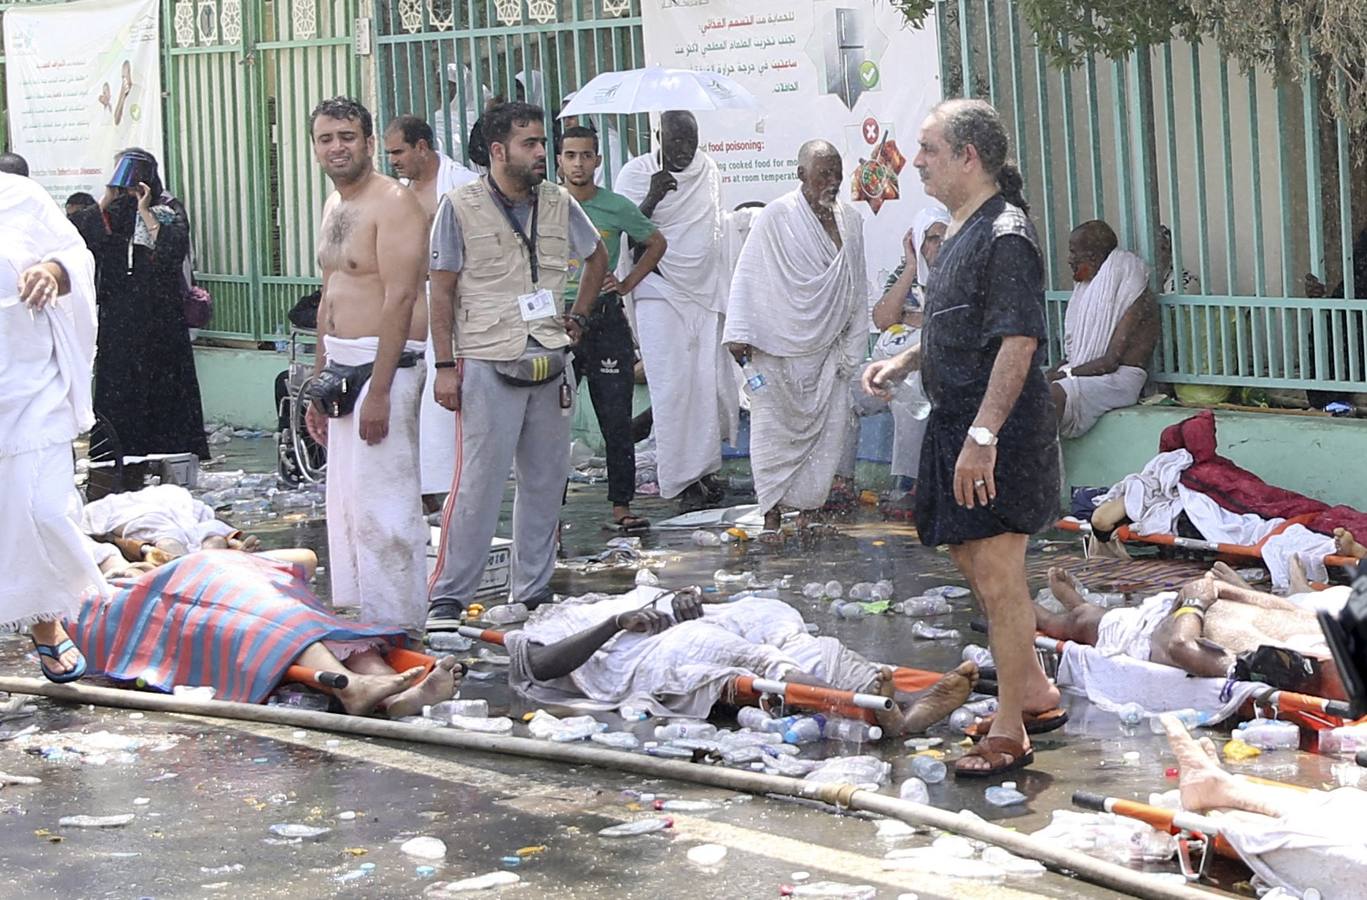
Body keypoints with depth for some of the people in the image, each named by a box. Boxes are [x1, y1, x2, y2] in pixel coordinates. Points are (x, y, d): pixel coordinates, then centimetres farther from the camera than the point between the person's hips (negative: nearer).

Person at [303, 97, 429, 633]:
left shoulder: (392, 203, -12)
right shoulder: (335, 206, 17)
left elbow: (399, 298, -20)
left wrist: (378, 390, -24)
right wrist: (318, 382, 21)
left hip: (384, 364, -10)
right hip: (343, 366, 10)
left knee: (382, 504, -10)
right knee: (345, 502, 12)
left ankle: (395, 628, -5)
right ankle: (356, 615, 19)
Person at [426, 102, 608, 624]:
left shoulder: (559, 204, 8)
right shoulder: (460, 208, -4)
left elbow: (596, 257, 27)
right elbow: (442, 292, -3)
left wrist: (578, 317, 17)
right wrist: (445, 365, -8)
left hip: (549, 363, 5)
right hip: (487, 365, -5)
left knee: (545, 481, 9)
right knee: (479, 482, -8)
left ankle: (534, 591, 19)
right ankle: (448, 596, 0)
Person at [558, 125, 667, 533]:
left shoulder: (617, 208, 2)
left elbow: (657, 243, 18)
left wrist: (627, 283, 9)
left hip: (606, 321, 0)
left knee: (617, 422, 2)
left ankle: (621, 508, 9)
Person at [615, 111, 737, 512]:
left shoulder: (709, 170, 11)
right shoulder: (637, 173, -5)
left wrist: (725, 294, 23)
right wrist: (652, 198, -26)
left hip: (707, 294, 5)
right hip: (661, 294, -4)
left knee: (712, 384, -1)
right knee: (673, 387, -9)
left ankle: (704, 468, 13)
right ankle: (683, 480, -5)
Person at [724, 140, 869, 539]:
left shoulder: (851, 221, 7)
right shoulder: (776, 217, -6)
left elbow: (858, 289, 13)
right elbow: (749, 276, -5)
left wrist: (852, 347, 12)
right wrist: (740, 333, -11)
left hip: (826, 348, 4)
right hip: (777, 346, -4)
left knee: (832, 424, -1)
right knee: (773, 427, -3)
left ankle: (808, 506, 13)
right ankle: (772, 513, 2)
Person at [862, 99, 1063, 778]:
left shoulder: (1006, 235, -18)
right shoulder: (962, 231, 14)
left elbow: (1017, 343, -24)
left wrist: (983, 435, -29)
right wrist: (903, 362, 12)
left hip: (998, 437, -11)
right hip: (958, 423, 11)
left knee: (997, 576, -4)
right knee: (969, 558, 19)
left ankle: (1009, 732, 6)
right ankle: (1036, 691, 33)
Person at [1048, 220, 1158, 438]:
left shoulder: (1137, 299, -7)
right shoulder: (1088, 291, 19)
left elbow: (1111, 361, -14)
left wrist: (1065, 373, -15)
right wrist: (1054, 373, -3)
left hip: (1120, 378, -7)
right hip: (1082, 374, 8)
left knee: (1053, 394, -35)